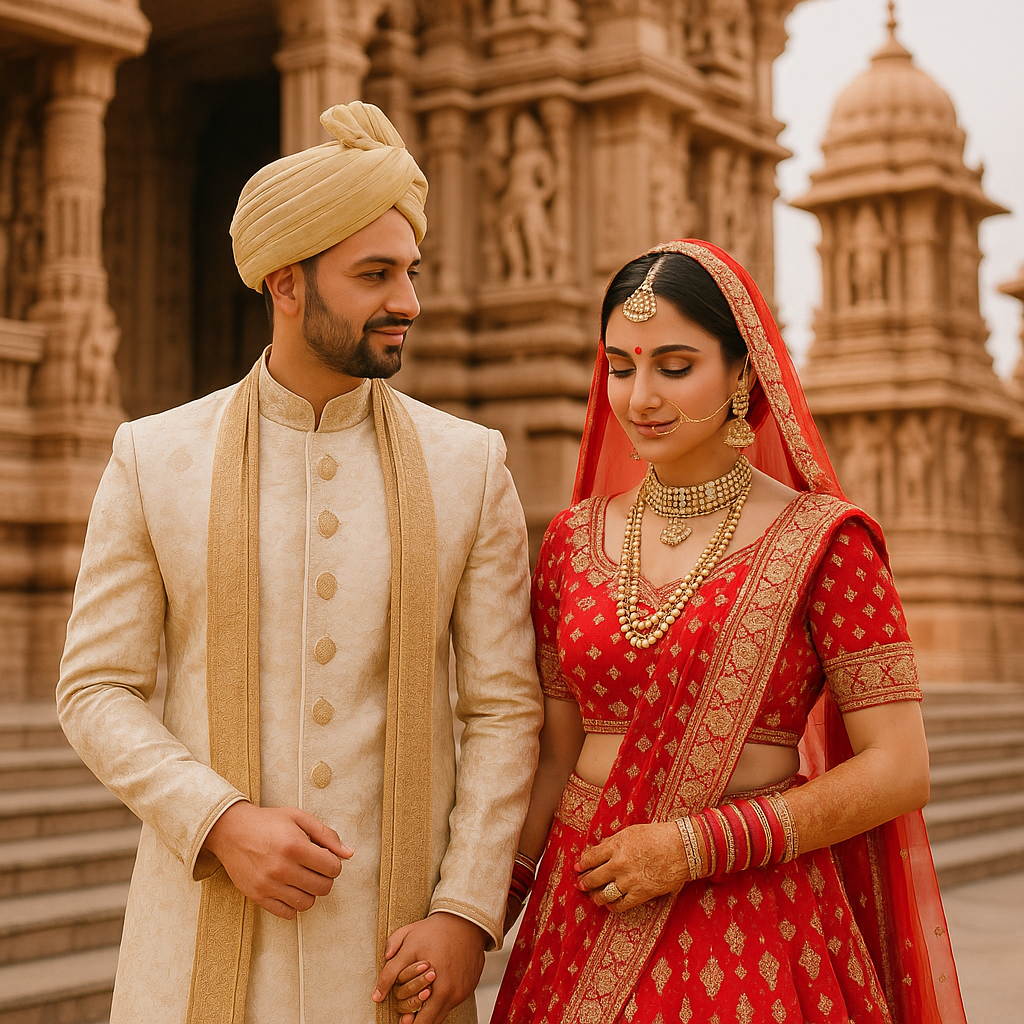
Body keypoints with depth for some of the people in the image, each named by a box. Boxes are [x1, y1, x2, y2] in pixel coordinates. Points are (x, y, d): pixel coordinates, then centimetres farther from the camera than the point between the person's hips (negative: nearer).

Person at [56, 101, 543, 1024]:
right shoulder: (153, 458, 0)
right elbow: (97, 691, 1)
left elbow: (505, 707, 0)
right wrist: (222, 822, -14)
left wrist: (466, 914, -8)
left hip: (398, 935, 1)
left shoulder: (470, 465, 0)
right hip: (207, 922, 0)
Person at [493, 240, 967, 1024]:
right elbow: (557, 755, 9)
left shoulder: (821, 540, -7)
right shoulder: (575, 540, 5)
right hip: (586, 913, 4)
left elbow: (899, 771, -11)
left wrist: (693, 847, -14)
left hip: (754, 929, -3)